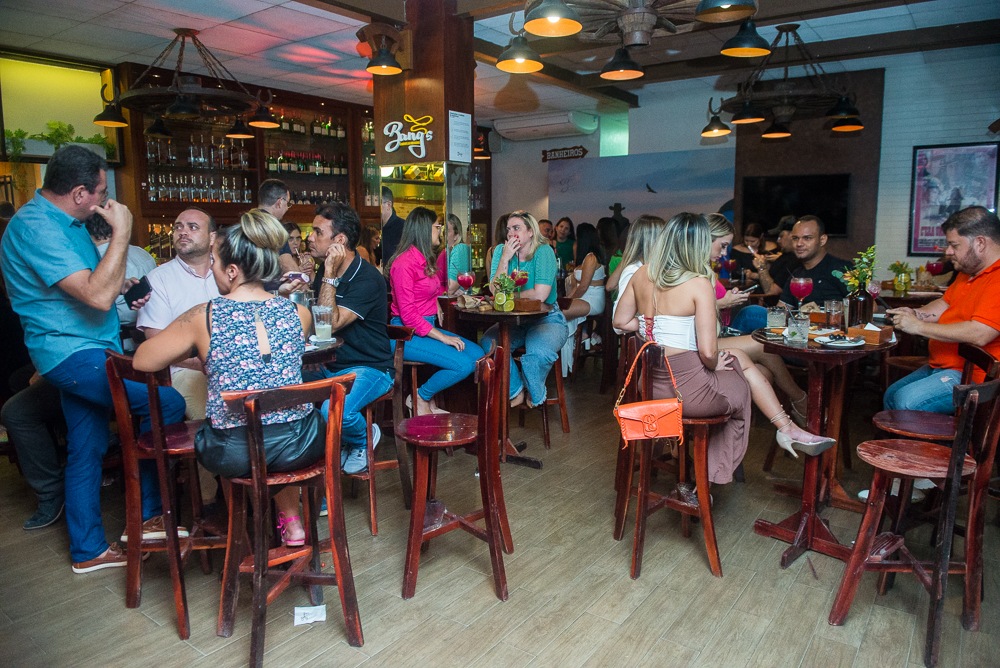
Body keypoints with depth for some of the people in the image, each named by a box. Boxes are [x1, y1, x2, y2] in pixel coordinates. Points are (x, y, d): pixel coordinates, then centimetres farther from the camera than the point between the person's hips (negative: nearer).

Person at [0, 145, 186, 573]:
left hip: (80, 350, 10)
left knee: (87, 448, 14)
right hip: (73, 353, -10)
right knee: (167, 403, -16)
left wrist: (121, 287, 11)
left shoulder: (62, 221, 14)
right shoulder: (35, 227, -19)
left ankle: (88, 550, 26)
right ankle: (145, 516, -2)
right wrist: (121, 233, -23)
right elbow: (97, 297, -28)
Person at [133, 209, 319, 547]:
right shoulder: (298, 313, -4)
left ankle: (290, 523, 42)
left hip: (233, 456, -1)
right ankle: (292, 521, 40)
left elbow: (141, 361, 0)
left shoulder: (203, 317, -12)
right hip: (298, 449, 2)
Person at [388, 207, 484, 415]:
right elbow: (408, 315, -20)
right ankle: (421, 399, 2)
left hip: (428, 327, 10)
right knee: (463, 364, -21)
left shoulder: (427, 260, 12)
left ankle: (430, 400, 7)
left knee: (477, 355, -3)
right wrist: (443, 338, -20)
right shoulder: (405, 262, -16)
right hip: (408, 335, -9)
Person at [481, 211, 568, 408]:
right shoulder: (502, 252, 4)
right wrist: (505, 259, -15)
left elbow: (540, 295, -20)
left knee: (539, 351, -33)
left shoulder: (544, 252, -10)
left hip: (547, 319, -4)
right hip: (515, 321, 5)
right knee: (489, 342, -22)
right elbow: (495, 291, -7)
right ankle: (516, 390, 1)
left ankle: (534, 395, 2)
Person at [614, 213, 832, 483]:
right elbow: (708, 352, -20)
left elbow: (621, 322, 12)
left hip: (652, 385, 7)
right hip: (688, 391, -7)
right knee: (742, 388, 26)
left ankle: (788, 428, 34)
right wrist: (715, 365, 1)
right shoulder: (699, 284, -16)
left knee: (740, 358, 28)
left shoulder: (641, 276, 2)